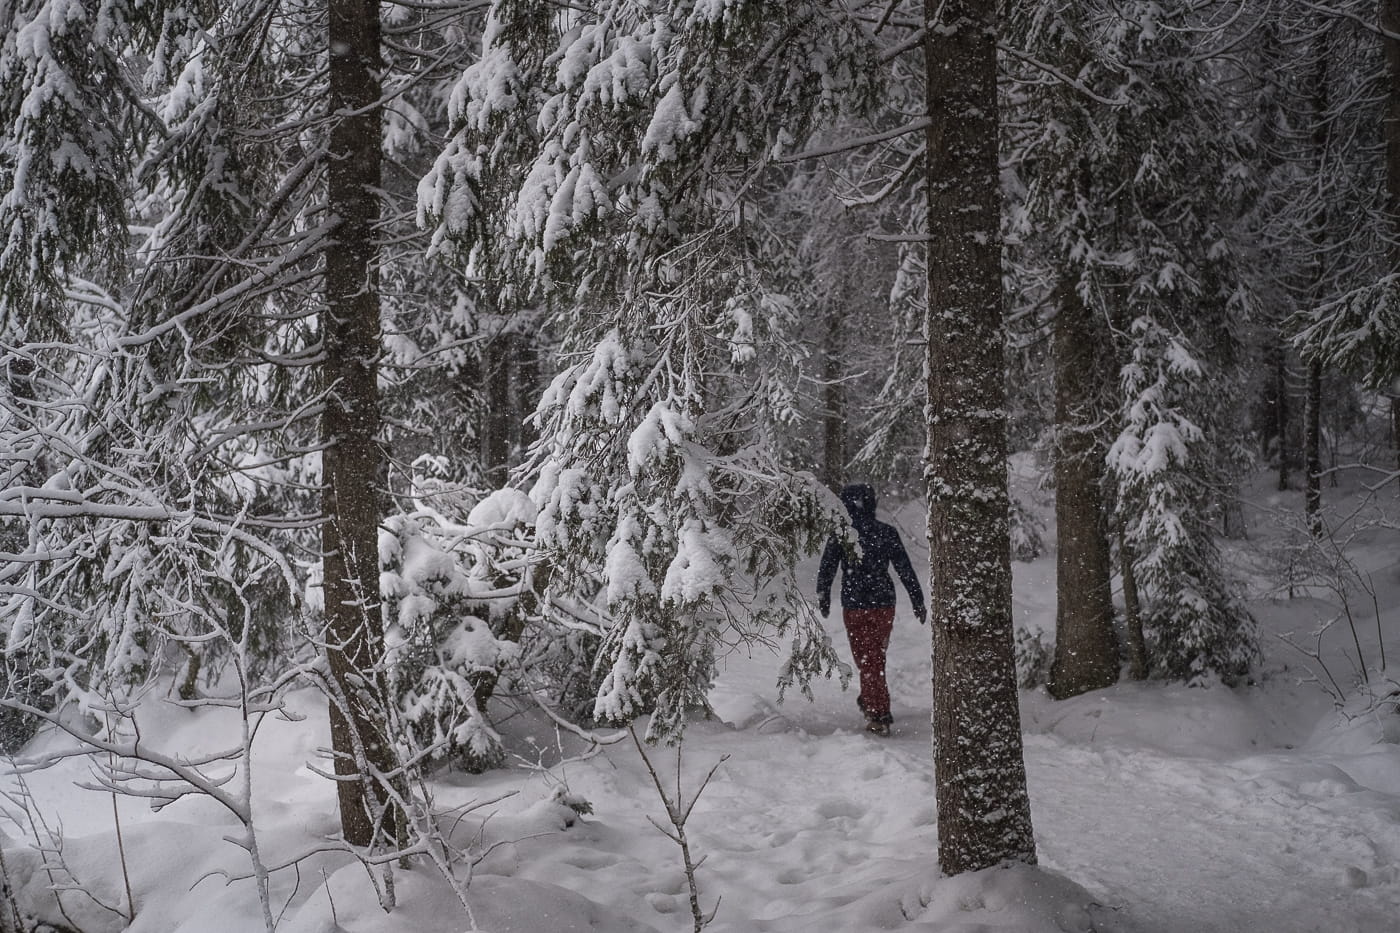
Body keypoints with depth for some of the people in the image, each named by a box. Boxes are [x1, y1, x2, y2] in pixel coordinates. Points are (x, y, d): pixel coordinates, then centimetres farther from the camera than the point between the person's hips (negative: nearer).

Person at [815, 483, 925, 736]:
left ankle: (879, 716, 1)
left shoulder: (840, 535, -9)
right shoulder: (887, 533, -4)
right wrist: (918, 602, 7)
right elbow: (906, 570, -1)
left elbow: (826, 570, -1)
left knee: (866, 661, 5)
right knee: (877, 658, 21)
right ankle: (868, 700, 37)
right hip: (884, 605, 2)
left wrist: (823, 599, 15)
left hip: (854, 607, -2)